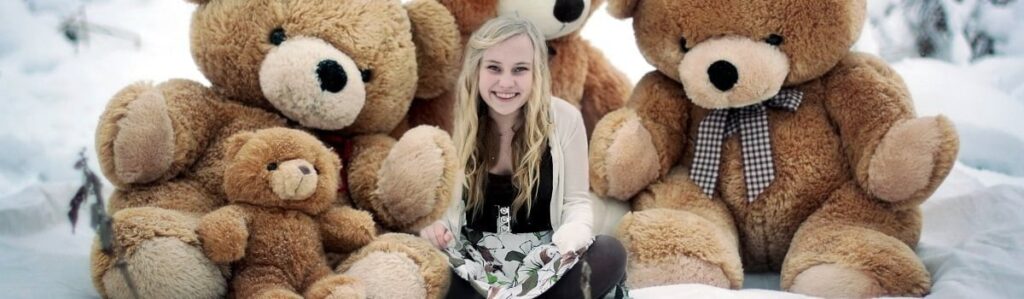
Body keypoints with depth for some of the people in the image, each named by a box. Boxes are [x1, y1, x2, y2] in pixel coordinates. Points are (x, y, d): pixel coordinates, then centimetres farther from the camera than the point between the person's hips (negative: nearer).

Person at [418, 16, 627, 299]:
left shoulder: (564, 118, -6)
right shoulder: (455, 121, -4)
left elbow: (576, 202, 0)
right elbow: (446, 203, 5)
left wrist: (571, 240, -23)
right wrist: (436, 226, -20)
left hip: (544, 259, 0)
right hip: (474, 263, 0)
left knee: (610, 252, -29)